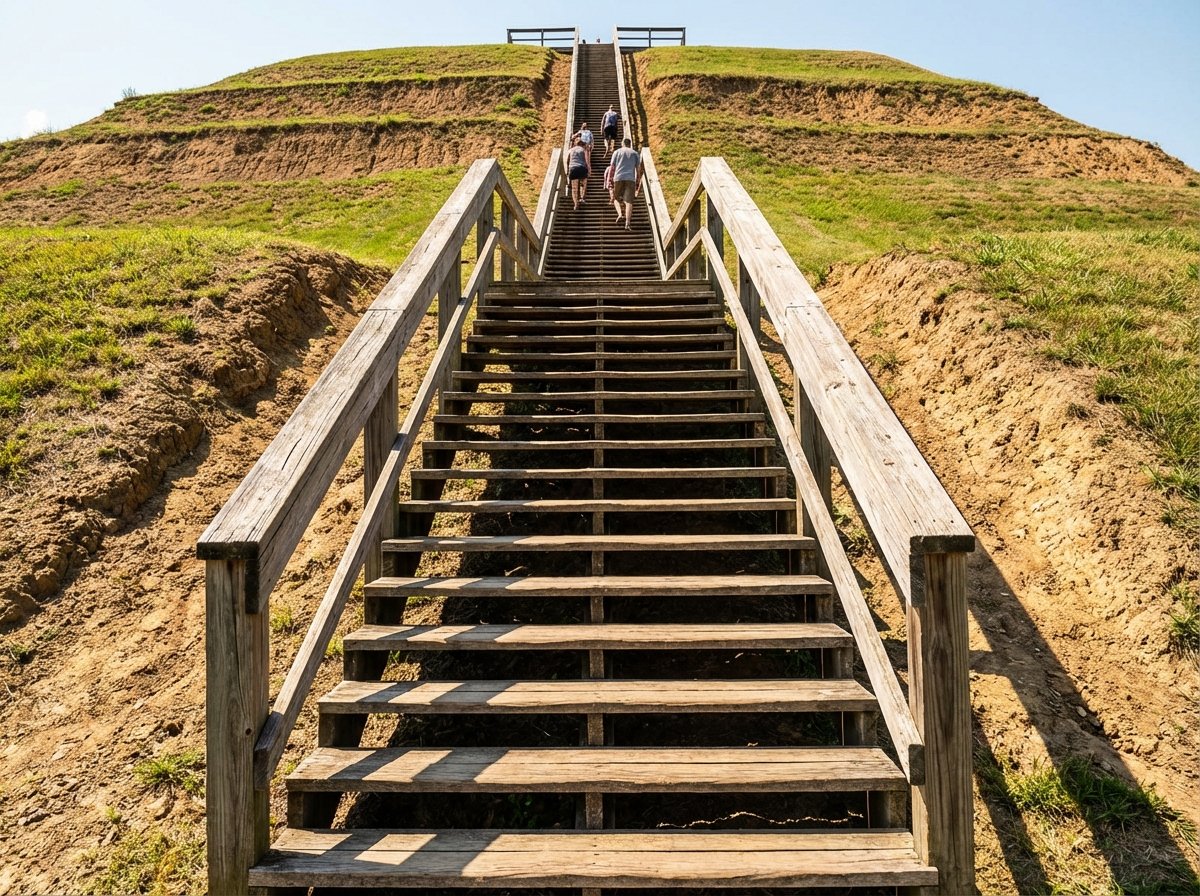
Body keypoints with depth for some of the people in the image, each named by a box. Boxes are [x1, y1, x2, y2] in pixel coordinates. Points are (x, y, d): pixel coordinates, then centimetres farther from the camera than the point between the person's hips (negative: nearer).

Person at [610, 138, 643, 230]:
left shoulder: (617, 152, 13)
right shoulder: (635, 153, 15)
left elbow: (612, 168, 7)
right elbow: (638, 169, 10)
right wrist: (638, 183, 14)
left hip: (618, 178, 0)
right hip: (630, 179, 0)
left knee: (616, 198, 16)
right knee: (629, 201, -4)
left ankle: (620, 214, -10)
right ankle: (627, 223, -17)